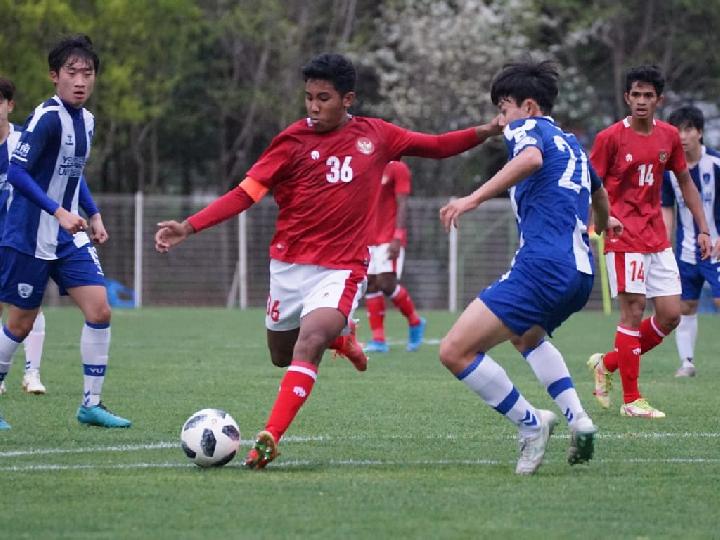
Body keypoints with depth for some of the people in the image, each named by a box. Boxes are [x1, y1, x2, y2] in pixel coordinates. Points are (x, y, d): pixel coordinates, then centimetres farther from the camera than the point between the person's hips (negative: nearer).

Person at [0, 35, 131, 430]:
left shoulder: (86, 120, 7)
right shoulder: (47, 117, -18)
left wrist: (93, 215, 16)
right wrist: (59, 212, -31)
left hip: (68, 239, 7)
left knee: (99, 310, -5)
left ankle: (91, 404, 2)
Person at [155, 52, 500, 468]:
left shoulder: (376, 136, 1)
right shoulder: (294, 140, -5)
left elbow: (438, 146, 12)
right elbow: (247, 193, -9)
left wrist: (486, 131, -4)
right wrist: (189, 227, -19)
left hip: (342, 268, -2)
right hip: (290, 263, 2)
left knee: (308, 345, -24)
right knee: (282, 355, 15)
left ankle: (270, 439, -25)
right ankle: (339, 338, 46)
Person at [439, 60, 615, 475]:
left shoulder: (526, 127, 2)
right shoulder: (571, 142, 26)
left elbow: (531, 158, -24)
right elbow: (598, 190, 47)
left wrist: (474, 198, -31)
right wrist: (603, 222, 69)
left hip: (542, 266, -10)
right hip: (581, 272, 10)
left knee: (455, 352, -11)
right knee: (527, 336, 38)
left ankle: (530, 424, -5)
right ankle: (578, 420, 20)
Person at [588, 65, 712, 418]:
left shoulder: (669, 136, 7)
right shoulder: (611, 137, -7)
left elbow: (685, 182, 17)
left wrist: (703, 229, 14)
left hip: (658, 239, 6)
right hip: (624, 238, -6)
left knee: (671, 315, 1)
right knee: (634, 310, -9)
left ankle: (607, 363, 19)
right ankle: (631, 400, -3)